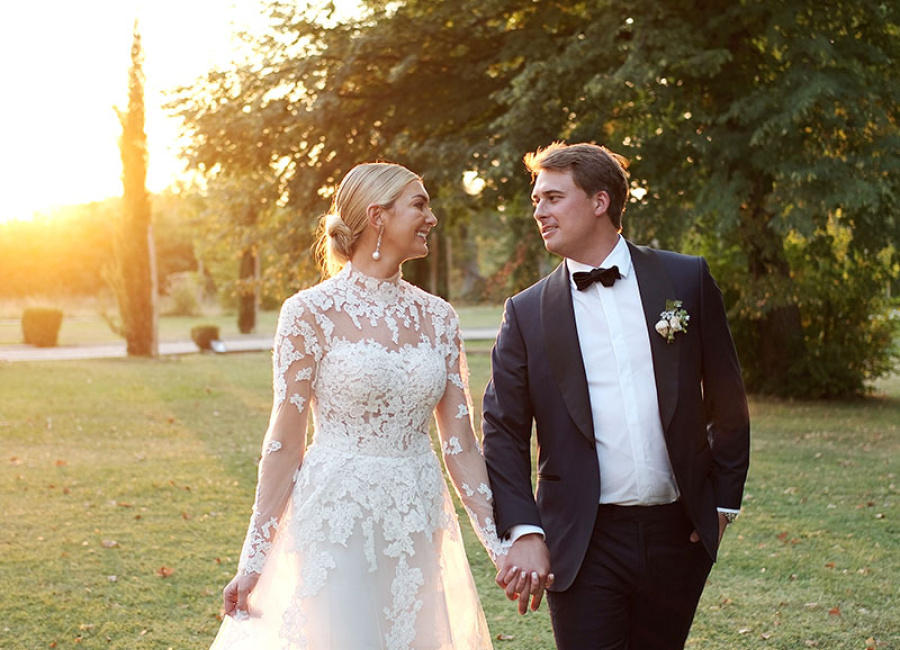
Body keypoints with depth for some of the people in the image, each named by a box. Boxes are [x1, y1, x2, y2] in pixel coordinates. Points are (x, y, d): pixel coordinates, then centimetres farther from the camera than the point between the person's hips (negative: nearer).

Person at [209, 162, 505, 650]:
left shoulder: (437, 317, 6)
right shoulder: (313, 312, -7)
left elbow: (460, 443, 6)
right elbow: (285, 441, -6)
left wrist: (501, 543, 1)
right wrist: (254, 557, -7)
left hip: (418, 525, 5)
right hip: (338, 522, -5)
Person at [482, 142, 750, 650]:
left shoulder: (687, 280, 3)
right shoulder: (527, 313, 1)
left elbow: (728, 401, 8)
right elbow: (504, 432, -1)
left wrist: (724, 500, 5)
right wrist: (524, 533, -11)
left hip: (679, 533, 1)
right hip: (583, 544, -1)